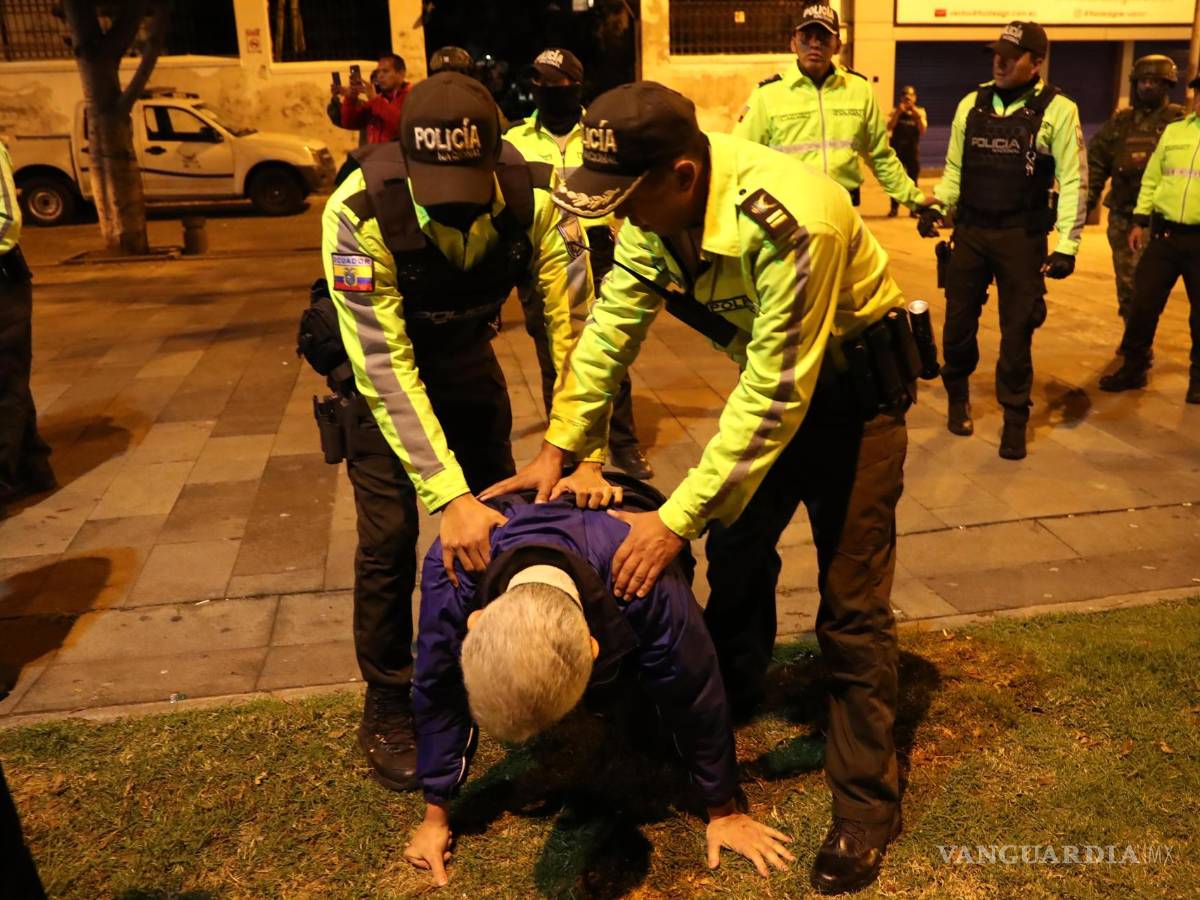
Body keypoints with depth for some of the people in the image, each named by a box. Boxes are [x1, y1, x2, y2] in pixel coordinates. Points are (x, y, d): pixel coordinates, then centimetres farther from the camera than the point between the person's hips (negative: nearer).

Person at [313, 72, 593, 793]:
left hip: (466, 350, 3)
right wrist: (449, 496, -40)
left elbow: (572, 321, -23)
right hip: (377, 361, -3)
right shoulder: (360, 213, -35)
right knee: (390, 536, -5)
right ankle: (388, 708, 15)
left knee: (499, 513, 6)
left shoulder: (533, 193, -28)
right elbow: (384, 366, -35)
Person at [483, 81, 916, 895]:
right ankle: (730, 704, 41)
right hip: (769, 375, 7)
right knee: (737, 547, 15)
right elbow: (613, 324, -6)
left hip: (852, 384, -7)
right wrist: (560, 450, -12)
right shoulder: (654, 205, -14)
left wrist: (676, 520, -30)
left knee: (852, 604, -4)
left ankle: (867, 806, 12)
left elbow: (775, 398, -33)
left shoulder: (791, 222, -37)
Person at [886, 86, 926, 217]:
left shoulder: (919, 112, 6)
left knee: (913, 180, 2)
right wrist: (898, 112, -17)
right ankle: (894, 208, 4)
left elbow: (923, 130, -7)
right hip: (897, 149, 0)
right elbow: (889, 127, -10)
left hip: (913, 149, 0)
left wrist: (916, 114, -15)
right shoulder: (896, 111, 5)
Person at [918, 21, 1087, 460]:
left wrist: (1067, 244, -10)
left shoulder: (1057, 109, -6)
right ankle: (958, 396, 33)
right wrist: (935, 206, -3)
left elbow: (1073, 181, -5)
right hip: (970, 231, 3)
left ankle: (1014, 417, 18)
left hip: (1022, 237, -3)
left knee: (1017, 330, 4)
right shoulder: (971, 104, 5)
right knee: (958, 320, 10)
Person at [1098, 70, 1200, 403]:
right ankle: (1133, 367, 19)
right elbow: (1151, 179, 13)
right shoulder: (1172, 132, 10)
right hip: (1163, 234, 3)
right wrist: (1139, 221, 7)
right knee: (1144, 303, 5)